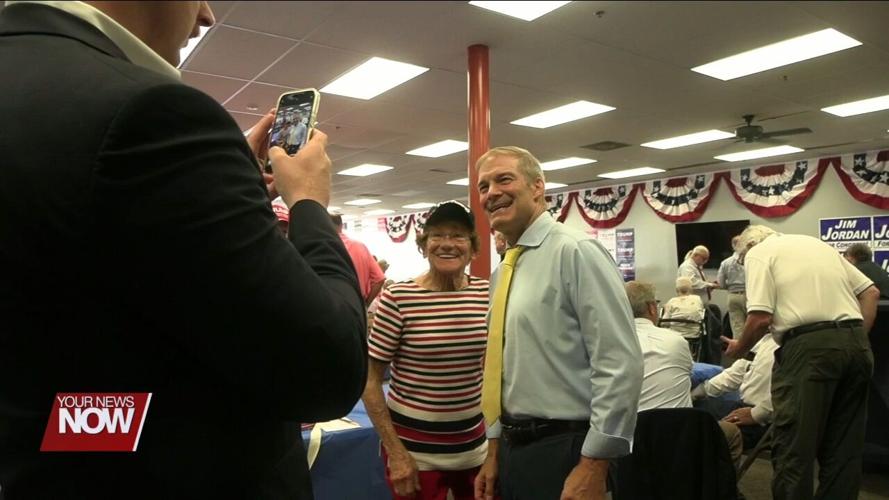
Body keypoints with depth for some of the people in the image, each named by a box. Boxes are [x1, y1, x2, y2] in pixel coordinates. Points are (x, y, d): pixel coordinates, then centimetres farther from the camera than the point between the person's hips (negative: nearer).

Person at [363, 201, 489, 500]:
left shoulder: (486, 293, -3)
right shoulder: (398, 299, -14)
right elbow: (370, 380, -10)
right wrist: (396, 453, -12)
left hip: (475, 444, 4)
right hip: (414, 446, -4)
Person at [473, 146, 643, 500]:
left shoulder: (576, 252, -15)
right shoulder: (502, 273, 9)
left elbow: (621, 365, -20)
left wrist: (592, 467, -19)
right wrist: (495, 451, 16)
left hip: (564, 453, -7)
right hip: (513, 449, 8)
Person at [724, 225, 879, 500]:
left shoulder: (758, 253, 4)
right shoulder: (818, 243, 25)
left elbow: (761, 317, -9)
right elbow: (870, 292, 18)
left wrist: (740, 347, 7)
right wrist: (858, 338, 19)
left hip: (809, 346, -7)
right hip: (857, 346, 7)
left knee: (794, 444, 1)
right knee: (844, 445, 16)